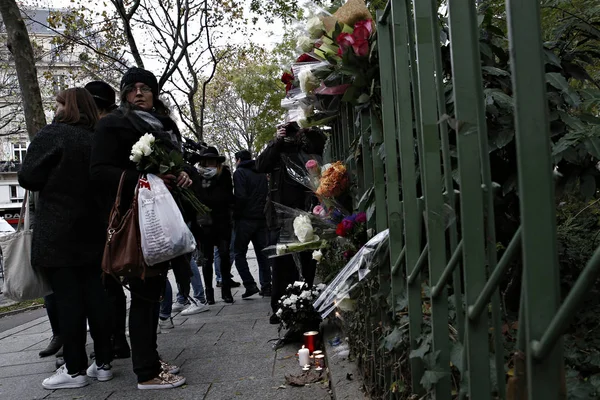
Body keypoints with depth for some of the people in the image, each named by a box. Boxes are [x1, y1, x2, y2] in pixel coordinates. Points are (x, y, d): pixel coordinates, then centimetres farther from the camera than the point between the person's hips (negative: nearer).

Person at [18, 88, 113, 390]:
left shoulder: (52, 135, -8)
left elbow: (28, 178, -9)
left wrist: (53, 183, 9)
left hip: (58, 232, -6)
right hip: (93, 230, 6)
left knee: (67, 298, -2)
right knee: (95, 294, 8)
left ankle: (75, 370, 4)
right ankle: (103, 362, 14)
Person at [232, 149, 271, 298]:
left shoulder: (240, 173, -5)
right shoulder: (261, 173, 16)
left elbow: (240, 197, -16)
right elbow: (268, 194, 15)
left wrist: (235, 216, -7)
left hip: (245, 219, -6)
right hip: (262, 218, 6)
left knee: (239, 253, 3)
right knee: (262, 253, 10)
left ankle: (250, 285, -6)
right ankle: (266, 287, 8)